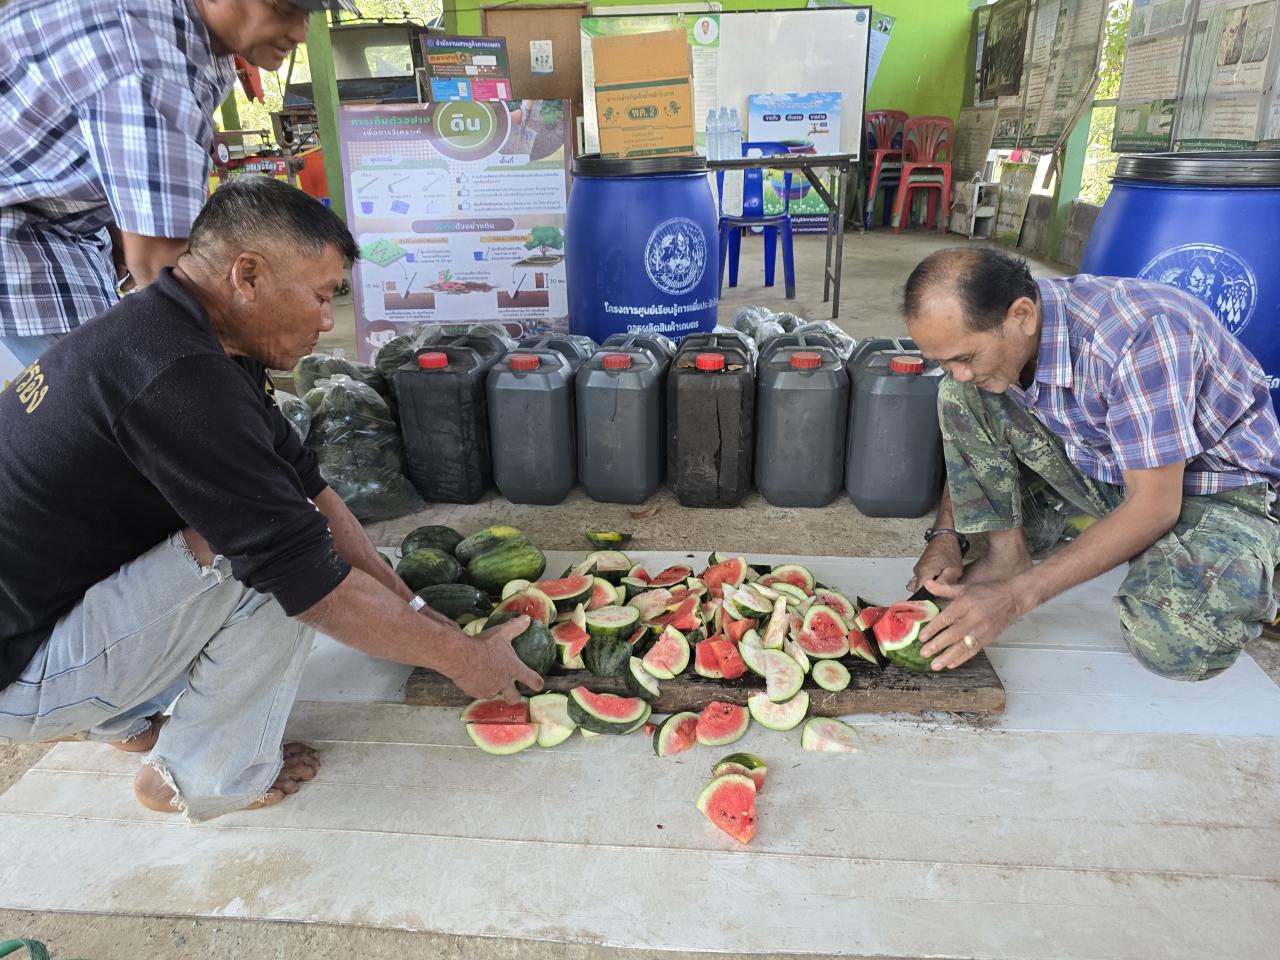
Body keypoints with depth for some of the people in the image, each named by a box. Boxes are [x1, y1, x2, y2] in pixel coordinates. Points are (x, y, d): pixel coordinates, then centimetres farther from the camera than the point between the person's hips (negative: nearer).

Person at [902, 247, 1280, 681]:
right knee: (962, 398, -13)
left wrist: (1016, 596, -34)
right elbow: (968, 441, 4)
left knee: (1173, 639, -32)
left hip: (1220, 488, -5)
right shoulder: (989, 331, -14)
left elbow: (1153, 505, -30)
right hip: (1100, 463, 5)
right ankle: (1007, 552, -6)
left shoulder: (1137, 335, -34)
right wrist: (945, 534, -11)